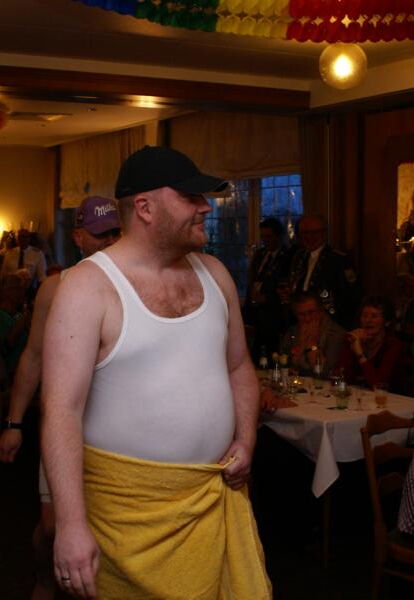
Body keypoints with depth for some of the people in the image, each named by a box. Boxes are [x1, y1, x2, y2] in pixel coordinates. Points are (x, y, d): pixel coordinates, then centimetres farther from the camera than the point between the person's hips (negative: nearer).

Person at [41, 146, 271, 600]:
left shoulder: (213, 273, 7)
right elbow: (63, 409, -19)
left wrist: (245, 441, 2)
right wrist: (70, 523, -25)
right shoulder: (89, 287, -13)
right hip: (130, 504, -5)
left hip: (219, 492, 6)